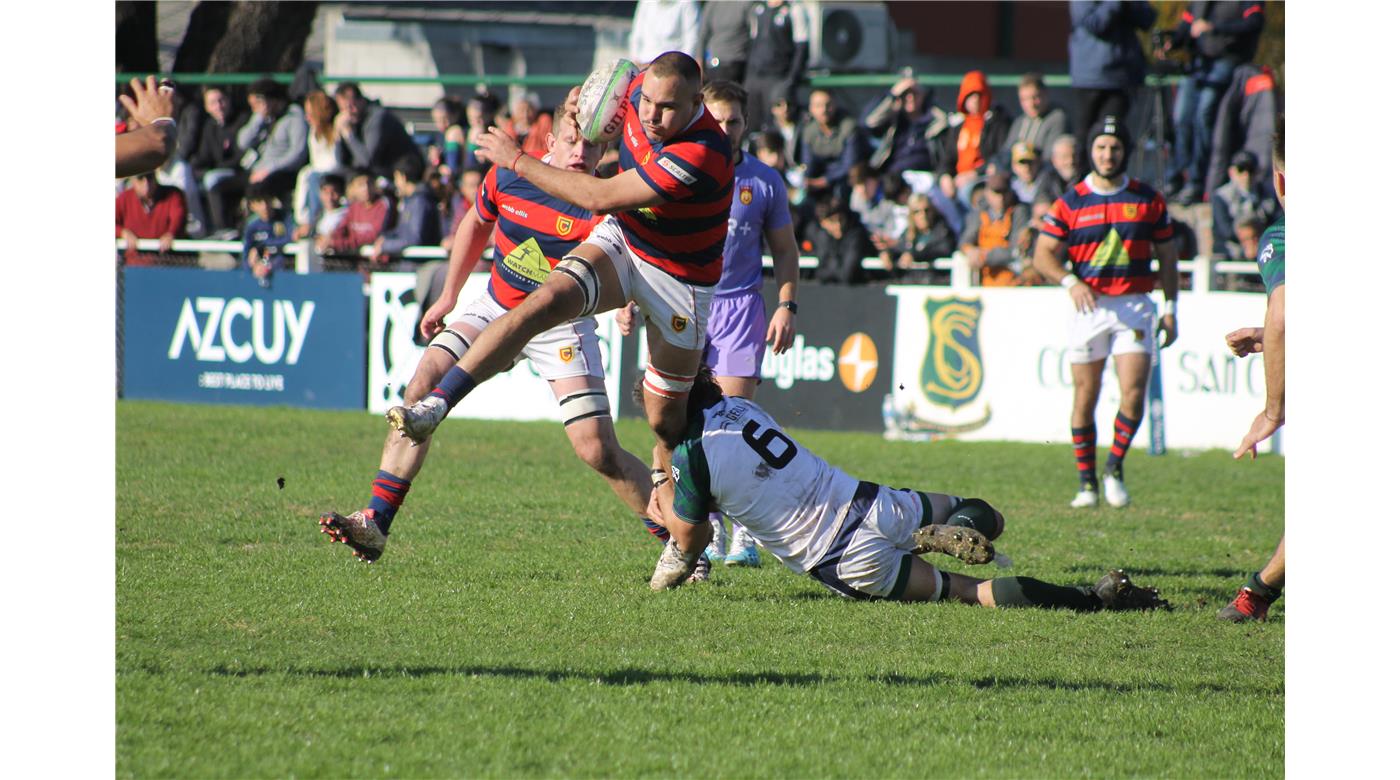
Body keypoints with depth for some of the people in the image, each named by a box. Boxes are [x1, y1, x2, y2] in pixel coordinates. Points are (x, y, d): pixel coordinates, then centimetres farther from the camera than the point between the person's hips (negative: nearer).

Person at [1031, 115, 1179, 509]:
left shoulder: (1148, 199, 6)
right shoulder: (1071, 202, 2)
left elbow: (1167, 255, 11)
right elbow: (1043, 254, 2)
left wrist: (1171, 309, 5)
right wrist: (1070, 282, -16)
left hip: (1135, 306, 0)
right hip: (1089, 307, 0)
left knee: (1134, 394, -12)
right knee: (1085, 398, 3)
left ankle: (1115, 466, 8)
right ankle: (1087, 481, 12)